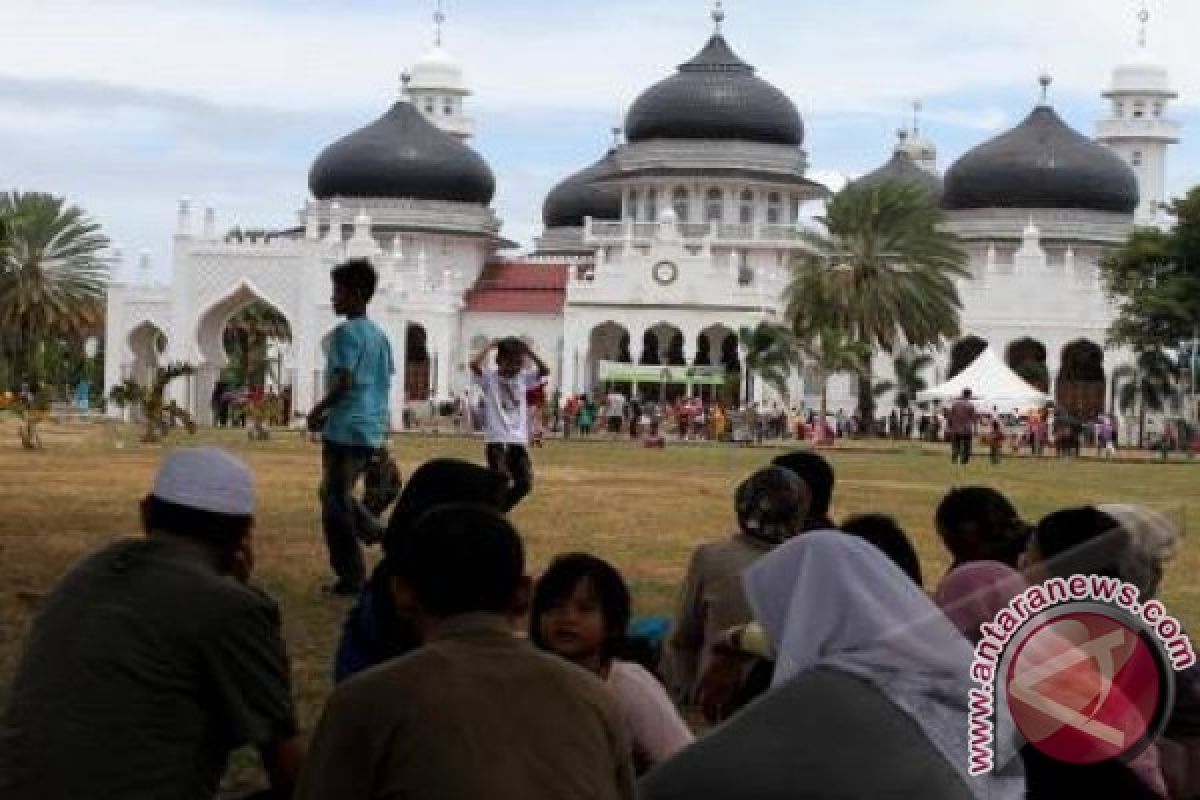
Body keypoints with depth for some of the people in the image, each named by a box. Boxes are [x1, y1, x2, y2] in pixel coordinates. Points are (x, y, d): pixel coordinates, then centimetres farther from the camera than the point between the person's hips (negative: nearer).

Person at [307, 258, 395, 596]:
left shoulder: (346, 332, -12)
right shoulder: (380, 335, 13)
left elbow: (343, 382, -21)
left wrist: (318, 411, -6)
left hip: (346, 429, -8)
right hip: (372, 429, 8)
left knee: (336, 505, 0)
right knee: (337, 494, 23)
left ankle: (351, 578, 2)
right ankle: (379, 532, 7)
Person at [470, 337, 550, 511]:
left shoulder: (523, 378, 11)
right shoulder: (489, 377, -1)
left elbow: (545, 371, 0)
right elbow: (474, 365, -19)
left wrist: (527, 351, -5)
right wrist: (491, 346, -10)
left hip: (519, 440, 5)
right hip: (497, 439, -5)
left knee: (524, 484, 1)